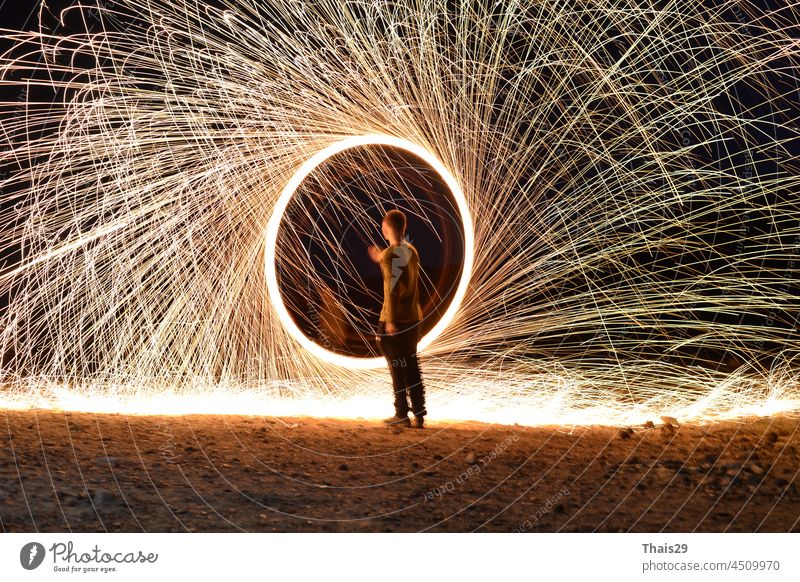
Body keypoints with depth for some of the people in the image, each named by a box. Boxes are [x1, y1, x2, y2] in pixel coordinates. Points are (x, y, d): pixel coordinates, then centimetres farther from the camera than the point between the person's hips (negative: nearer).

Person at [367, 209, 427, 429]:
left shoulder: (389, 254, -12)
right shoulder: (412, 251, 10)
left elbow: (391, 288, -18)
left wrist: (390, 320, -18)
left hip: (395, 320, -7)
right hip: (413, 318, 7)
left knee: (398, 369, 1)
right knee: (412, 368, 11)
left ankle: (402, 415, 6)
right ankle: (419, 416, 13)